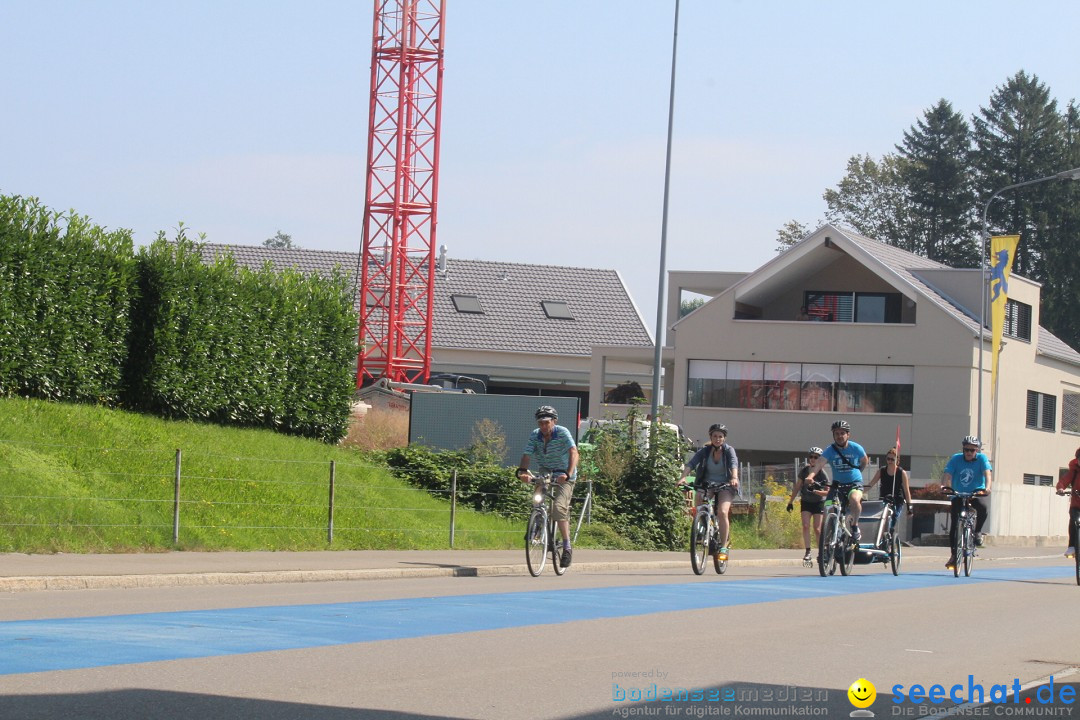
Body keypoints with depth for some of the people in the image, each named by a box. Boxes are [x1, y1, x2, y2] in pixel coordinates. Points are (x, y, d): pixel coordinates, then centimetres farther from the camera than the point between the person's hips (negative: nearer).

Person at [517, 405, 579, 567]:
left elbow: (573, 453, -30)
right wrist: (522, 471, -38)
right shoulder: (535, 435, -5)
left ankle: (567, 546, -13)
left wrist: (568, 474, -46)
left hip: (564, 477, -5)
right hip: (545, 474, 5)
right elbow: (526, 455, -16)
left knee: (559, 508, -21)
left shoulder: (562, 433, -18)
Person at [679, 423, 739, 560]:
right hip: (706, 485, 2)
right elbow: (691, 463, -17)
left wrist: (734, 478, -45)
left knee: (722, 512, -24)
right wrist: (683, 477, -37)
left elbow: (734, 464, -24)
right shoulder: (704, 451, -2)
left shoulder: (729, 450, -5)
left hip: (725, 486, -2)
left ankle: (723, 547, -19)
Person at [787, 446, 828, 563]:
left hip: (818, 502, -2)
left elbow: (827, 492, -11)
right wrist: (790, 501, 5)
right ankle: (808, 551, -13)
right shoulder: (805, 470, -3)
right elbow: (797, 486, 5)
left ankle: (821, 552, 9)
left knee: (817, 529, -4)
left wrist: (816, 491, -28)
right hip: (806, 502, 2)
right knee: (805, 526, -12)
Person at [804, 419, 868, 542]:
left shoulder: (856, 448, -7)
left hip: (854, 483, -2)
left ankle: (855, 525, -13)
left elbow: (865, 461, 13)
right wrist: (810, 476, -43)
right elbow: (819, 464, -25)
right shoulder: (830, 450, -9)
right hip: (837, 484, 2)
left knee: (854, 499, -34)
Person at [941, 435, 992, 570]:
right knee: (954, 524, -5)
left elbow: (987, 474, -22)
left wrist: (987, 488, -41)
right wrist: (944, 485, -38)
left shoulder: (981, 459, -8)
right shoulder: (956, 459, -6)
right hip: (958, 495, 1)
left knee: (982, 507, -33)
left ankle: (978, 531, -8)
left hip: (975, 494, -1)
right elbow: (947, 474, -17)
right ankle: (954, 555, 6)